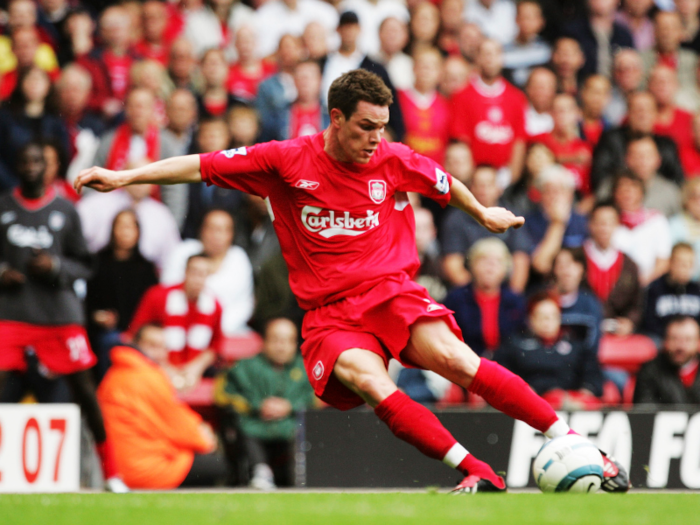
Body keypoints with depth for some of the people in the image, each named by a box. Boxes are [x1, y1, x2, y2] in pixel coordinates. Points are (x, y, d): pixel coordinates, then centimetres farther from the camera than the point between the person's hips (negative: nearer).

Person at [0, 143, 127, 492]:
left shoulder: (65, 211, 6)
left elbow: (83, 266, 8)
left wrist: (56, 267, -11)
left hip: (59, 310, 0)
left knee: (82, 387, 3)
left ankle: (111, 472, 12)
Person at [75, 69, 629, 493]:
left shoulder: (395, 161, 3)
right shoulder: (287, 161, -1)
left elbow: (445, 183, 24)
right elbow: (202, 165, 4)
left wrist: (484, 214, 40)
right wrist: (124, 177, -1)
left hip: (392, 292, 1)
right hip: (329, 314, -1)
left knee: (454, 357, -27)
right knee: (367, 379, -32)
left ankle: (569, 441, -27)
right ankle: (479, 473, -37)